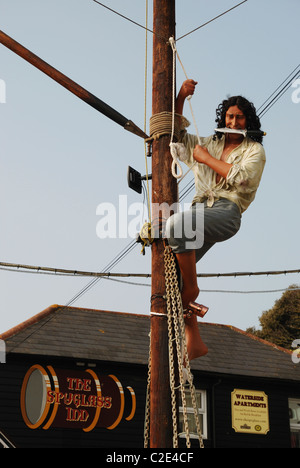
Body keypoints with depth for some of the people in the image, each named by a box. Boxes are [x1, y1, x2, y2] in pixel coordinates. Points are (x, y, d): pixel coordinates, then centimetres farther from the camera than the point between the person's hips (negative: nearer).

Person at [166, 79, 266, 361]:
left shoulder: (254, 150, 11)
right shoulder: (209, 143, 26)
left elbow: (241, 177, -8)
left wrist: (207, 158, -1)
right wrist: (181, 97, 18)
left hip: (226, 211, -6)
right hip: (200, 210, 6)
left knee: (176, 222, -36)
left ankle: (191, 287, -20)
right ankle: (194, 342, -8)